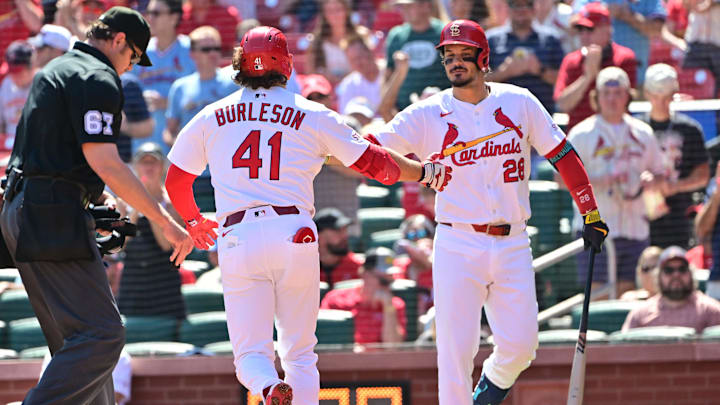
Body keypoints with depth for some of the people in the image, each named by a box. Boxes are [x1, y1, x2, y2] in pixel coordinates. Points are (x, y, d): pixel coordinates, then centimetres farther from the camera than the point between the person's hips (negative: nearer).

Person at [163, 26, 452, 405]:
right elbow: (375, 162, 10)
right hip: (294, 234, 0)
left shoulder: (210, 117, 11)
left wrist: (192, 220, 40)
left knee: (251, 353, 2)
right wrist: (425, 172, 27)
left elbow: (175, 181, 20)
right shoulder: (312, 116, 7)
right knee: (299, 353, 12)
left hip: (238, 240, 0)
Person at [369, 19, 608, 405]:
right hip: (458, 246, -2)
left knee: (520, 344, -2)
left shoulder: (519, 102, 5)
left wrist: (590, 213, 9)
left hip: (513, 246, 2)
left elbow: (561, 154, 10)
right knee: (455, 348, -9)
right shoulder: (428, 114, -1)